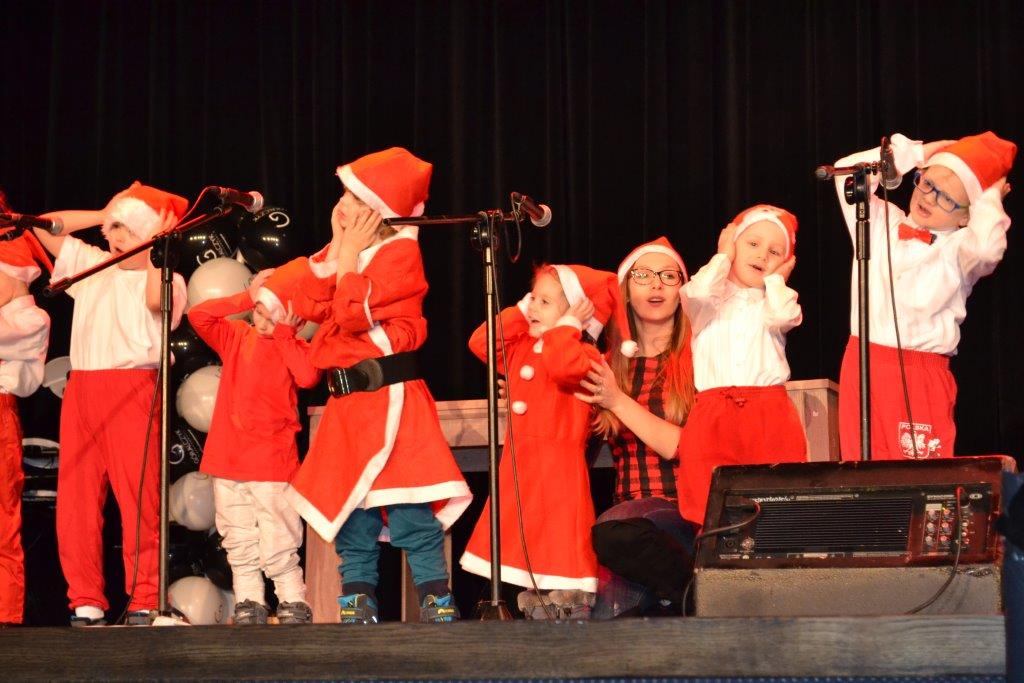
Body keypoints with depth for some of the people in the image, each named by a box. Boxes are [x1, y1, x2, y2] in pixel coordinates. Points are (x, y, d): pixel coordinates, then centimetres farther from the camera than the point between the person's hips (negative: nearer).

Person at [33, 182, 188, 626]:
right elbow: (45, 227, 24)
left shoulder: (164, 278, 5)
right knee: (76, 498, 1)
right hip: (80, 390, 6)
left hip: (132, 391, -6)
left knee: (138, 497, -10)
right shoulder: (93, 265, 21)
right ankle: (85, 602, 4)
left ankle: (144, 602, -8)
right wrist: (103, 216, 18)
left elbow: (156, 299, -19)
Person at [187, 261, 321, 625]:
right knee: (239, 543, 8)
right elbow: (198, 315, -1)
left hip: (272, 463, -4)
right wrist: (244, 299, -5)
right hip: (228, 460, 4)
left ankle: (293, 603, 2)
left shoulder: (294, 348, 0)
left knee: (279, 543, -6)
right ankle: (248, 605, 14)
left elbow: (308, 376, -21)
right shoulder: (236, 337, 10)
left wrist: (283, 334, -15)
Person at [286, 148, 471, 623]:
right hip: (346, 405, 8)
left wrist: (349, 257, -7)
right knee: (349, 511, 8)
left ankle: (436, 600, -6)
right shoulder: (347, 253, 16)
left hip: (390, 401, -8)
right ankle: (357, 605, 14)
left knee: (409, 512, -10)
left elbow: (352, 314, -19)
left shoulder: (398, 252, -8)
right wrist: (336, 250, 1)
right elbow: (309, 307, 4)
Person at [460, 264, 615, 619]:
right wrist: (519, 312, 8)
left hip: (559, 473, -8)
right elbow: (481, 343, 11)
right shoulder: (521, 349, 14)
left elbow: (563, 366, -31)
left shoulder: (584, 355, -10)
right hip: (518, 471, 8)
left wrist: (567, 324, -16)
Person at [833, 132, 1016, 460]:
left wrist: (990, 197, -5)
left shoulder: (959, 248, 0)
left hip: (921, 376, -3)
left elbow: (986, 247, -24)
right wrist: (915, 153, 6)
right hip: (862, 368, 4)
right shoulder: (882, 223, 12)